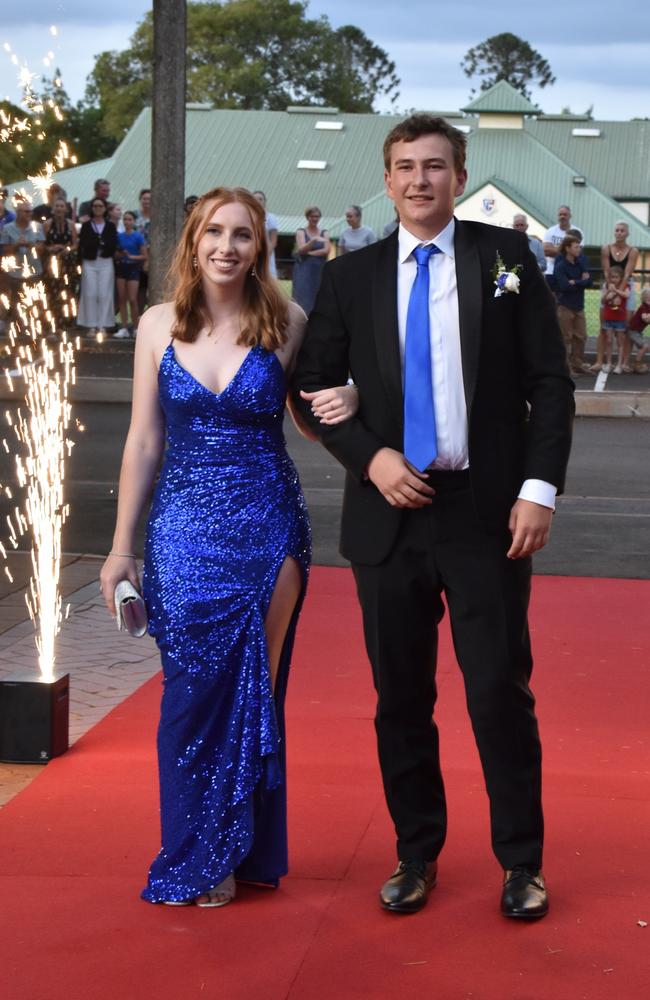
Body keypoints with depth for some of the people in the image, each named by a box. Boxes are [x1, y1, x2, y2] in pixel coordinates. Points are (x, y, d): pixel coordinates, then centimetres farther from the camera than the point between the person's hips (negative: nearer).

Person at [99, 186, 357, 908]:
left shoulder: (285, 323, -2)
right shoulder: (159, 325, 1)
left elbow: (309, 410, 9)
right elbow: (144, 441, 5)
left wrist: (346, 403, -16)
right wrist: (122, 547, 5)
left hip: (267, 527, -1)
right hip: (184, 529, 1)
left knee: (254, 689, 4)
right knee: (193, 690, 4)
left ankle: (244, 851, 19)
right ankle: (195, 857, 20)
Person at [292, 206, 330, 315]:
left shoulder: (324, 233, 11)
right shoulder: (301, 232, 5)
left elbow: (326, 251, -2)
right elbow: (301, 249, -11)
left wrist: (308, 253, -8)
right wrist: (314, 240, -27)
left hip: (320, 269, 2)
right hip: (304, 270, -2)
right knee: (303, 297, -11)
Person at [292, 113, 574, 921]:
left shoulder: (505, 257, 2)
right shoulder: (351, 276, 6)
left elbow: (550, 382, 1)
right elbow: (311, 387, 9)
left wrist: (539, 488, -8)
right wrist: (370, 456, -7)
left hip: (489, 513, -2)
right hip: (390, 512, 2)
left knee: (501, 690, 0)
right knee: (401, 696, 9)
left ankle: (521, 860, 16)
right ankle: (416, 853, 25)